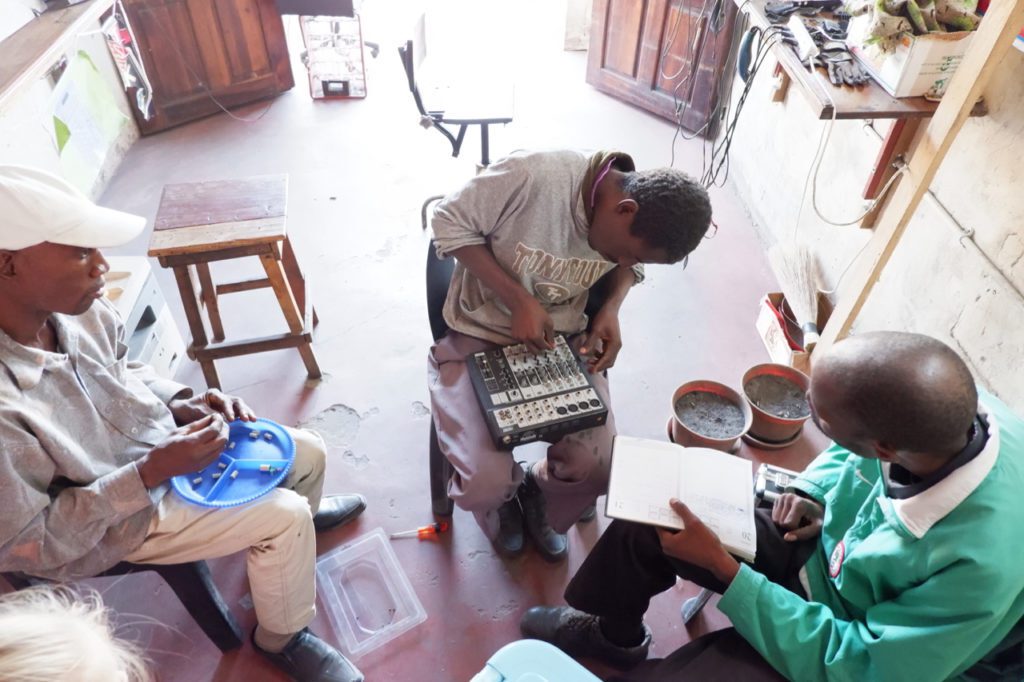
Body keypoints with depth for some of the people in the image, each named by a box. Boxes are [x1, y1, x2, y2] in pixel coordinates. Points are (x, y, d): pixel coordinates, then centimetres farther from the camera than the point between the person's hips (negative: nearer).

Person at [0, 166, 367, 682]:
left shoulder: (77, 308, -16)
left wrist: (183, 403, -12)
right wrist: (151, 472, -29)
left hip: (165, 443, 7)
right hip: (119, 521, -6)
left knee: (309, 451, 9)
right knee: (284, 517, -15)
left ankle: (301, 514, 46)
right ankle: (280, 639, 15)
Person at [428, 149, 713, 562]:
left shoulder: (638, 228, -12)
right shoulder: (532, 175, -30)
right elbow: (450, 223, -19)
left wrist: (611, 308, -12)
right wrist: (518, 299, -26)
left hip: (563, 340, 4)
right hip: (479, 336, -3)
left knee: (597, 468, -11)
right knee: (485, 483, -18)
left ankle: (541, 499, 26)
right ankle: (501, 498, 23)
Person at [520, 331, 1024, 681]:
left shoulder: (982, 568, -40)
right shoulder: (951, 406, -24)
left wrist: (723, 569, -29)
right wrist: (814, 492, -14)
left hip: (847, 640, -5)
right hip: (823, 543, 6)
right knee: (648, 523, 0)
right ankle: (615, 634, 31)